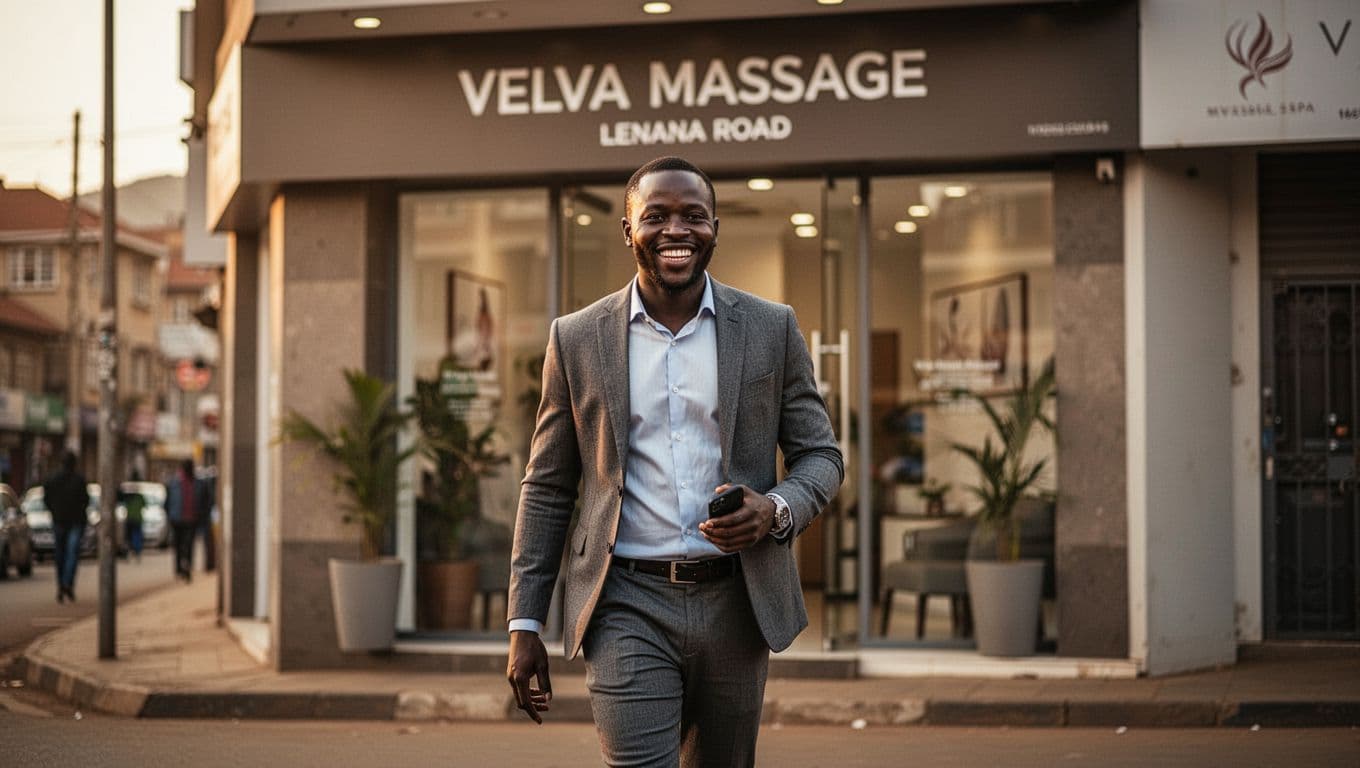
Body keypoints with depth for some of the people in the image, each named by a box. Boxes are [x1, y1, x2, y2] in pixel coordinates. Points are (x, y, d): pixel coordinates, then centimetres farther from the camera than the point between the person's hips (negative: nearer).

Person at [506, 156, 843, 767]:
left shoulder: (772, 329, 4)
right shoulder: (577, 339, 3)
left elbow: (821, 454, 8)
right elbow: (547, 489, 7)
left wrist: (777, 510, -15)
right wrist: (524, 626, 2)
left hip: (736, 601, 2)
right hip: (627, 607, -2)